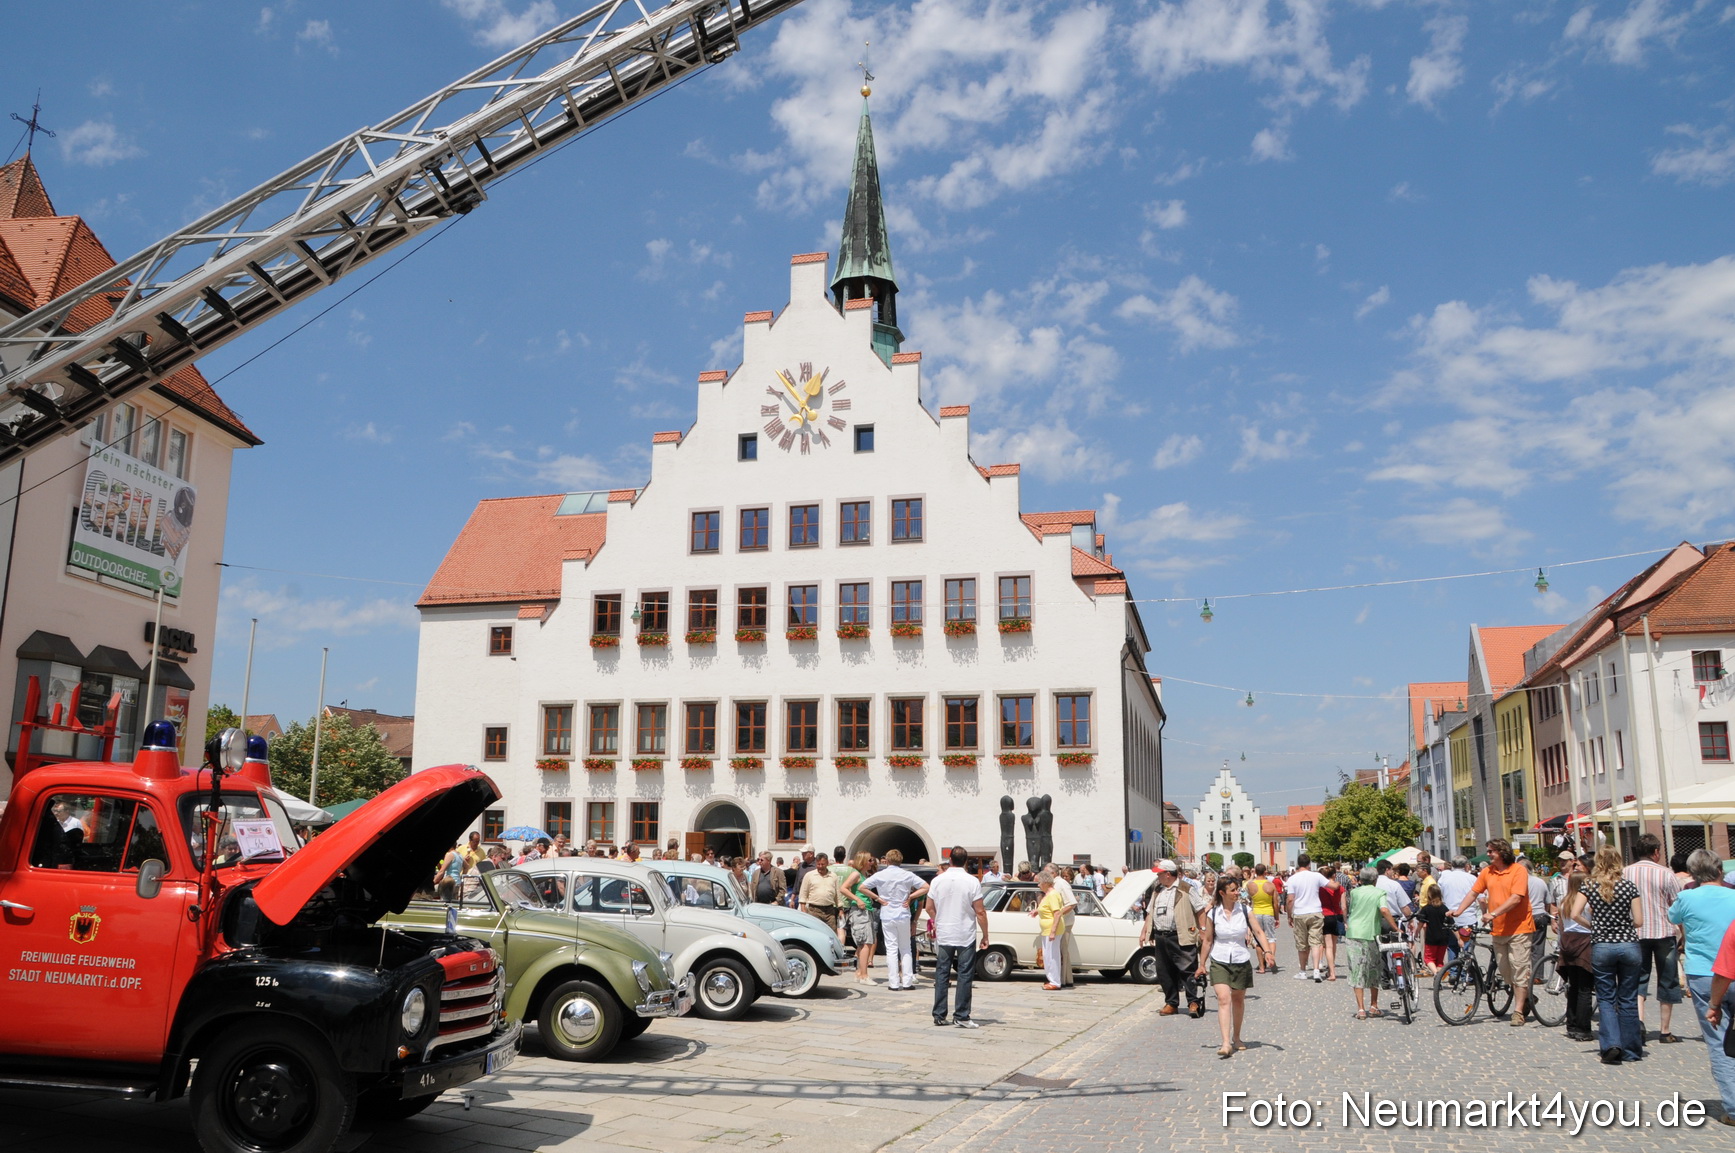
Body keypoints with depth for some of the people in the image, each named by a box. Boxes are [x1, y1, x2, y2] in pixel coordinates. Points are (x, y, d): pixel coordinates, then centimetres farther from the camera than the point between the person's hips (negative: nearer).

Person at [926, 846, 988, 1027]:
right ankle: (961, 1017, 1)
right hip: (966, 936, -3)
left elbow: (929, 908, 7)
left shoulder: (937, 880, -1)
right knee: (964, 976, 3)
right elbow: (980, 912, -10)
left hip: (943, 936, 3)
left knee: (941, 975, 10)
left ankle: (939, 1015, 11)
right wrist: (985, 935, 0)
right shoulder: (972, 882, -10)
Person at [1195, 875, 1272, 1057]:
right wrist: (1202, 964, 9)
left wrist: (1267, 951, -24)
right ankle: (1226, 1043, -20)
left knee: (1238, 1000, 13)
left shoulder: (1245, 911, -2)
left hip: (1241, 961, 2)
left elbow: (1258, 931, -7)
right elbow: (1207, 940, 5)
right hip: (1219, 962, -2)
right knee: (1223, 999, -16)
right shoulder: (1213, 914, -3)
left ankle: (1236, 1038, 32)